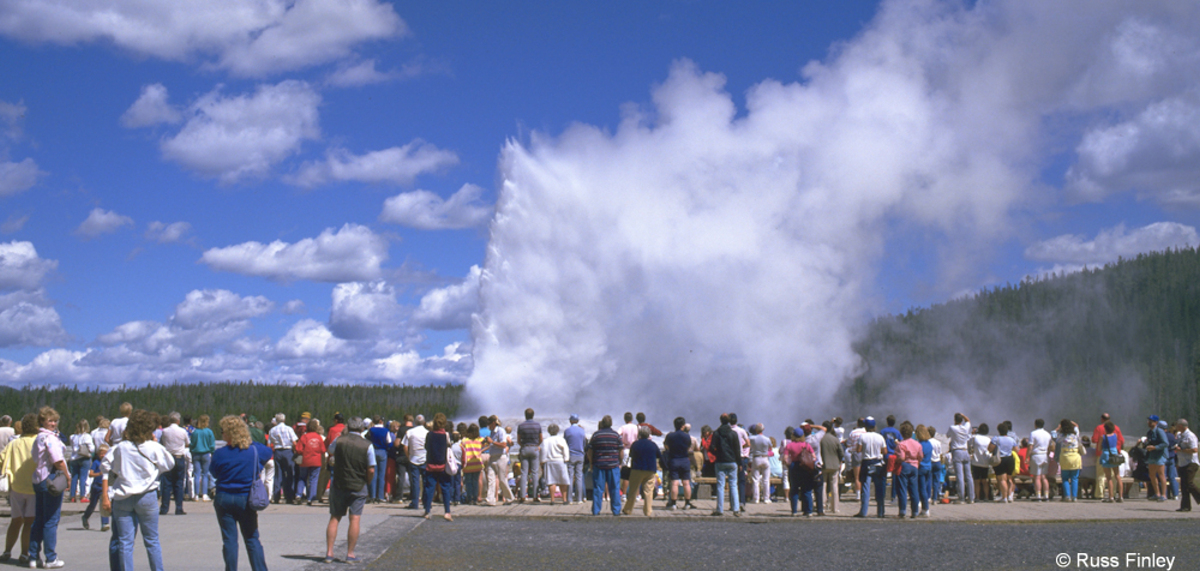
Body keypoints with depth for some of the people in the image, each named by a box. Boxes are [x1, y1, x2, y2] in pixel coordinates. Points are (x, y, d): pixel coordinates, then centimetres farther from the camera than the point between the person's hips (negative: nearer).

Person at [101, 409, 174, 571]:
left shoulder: (120, 447, 1)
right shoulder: (154, 448, -7)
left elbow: (106, 469, 0)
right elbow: (170, 464, 3)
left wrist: (105, 495, 2)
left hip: (122, 498, 2)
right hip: (147, 497, -2)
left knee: (124, 542, 5)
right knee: (152, 540, 8)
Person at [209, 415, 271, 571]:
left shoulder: (219, 454, -11)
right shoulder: (255, 450, -6)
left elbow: (214, 473, 3)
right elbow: (269, 452, 14)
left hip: (224, 499, -1)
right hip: (246, 500, 1)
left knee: (229, 540, 5)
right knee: (252, 539, 8)